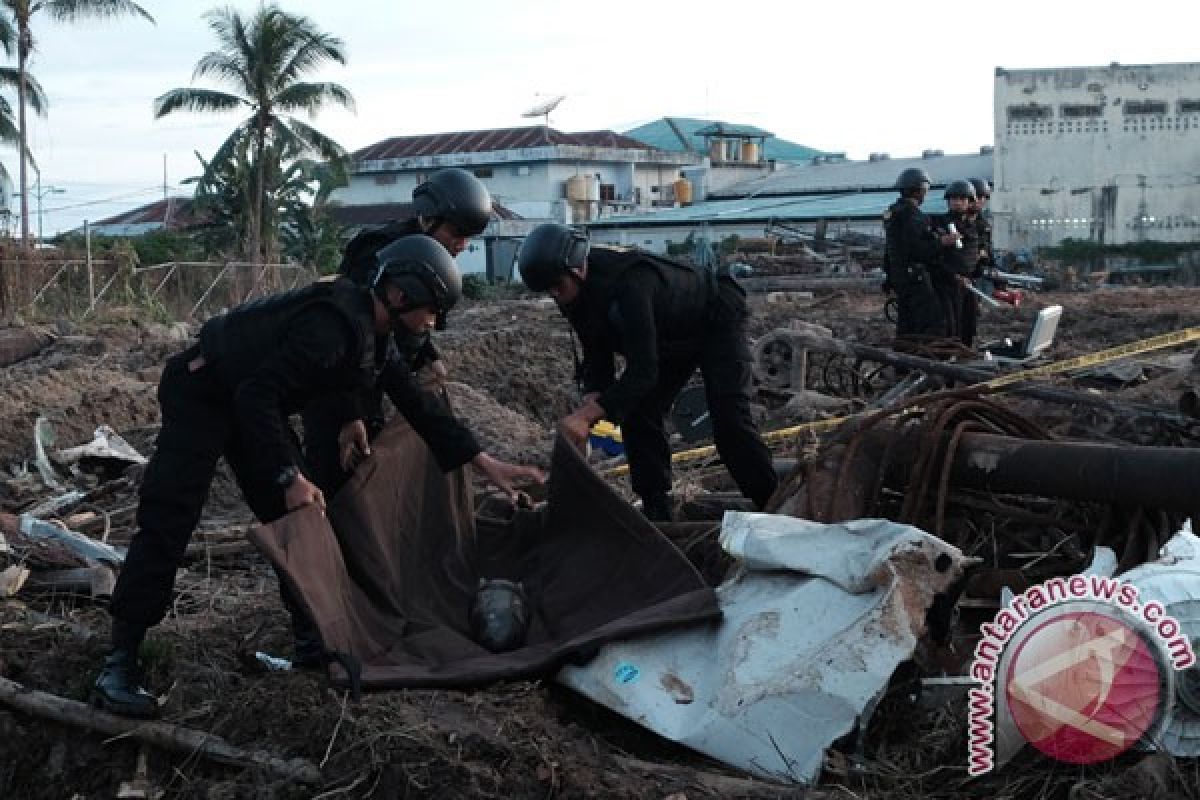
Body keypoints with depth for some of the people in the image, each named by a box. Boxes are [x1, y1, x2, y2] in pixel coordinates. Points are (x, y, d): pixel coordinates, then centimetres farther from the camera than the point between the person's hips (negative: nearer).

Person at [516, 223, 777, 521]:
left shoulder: (628, 283, -43)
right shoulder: (573, 292, -16)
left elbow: (643, 370, -45)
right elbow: (597, 356, -10)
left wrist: (586, 414, -51)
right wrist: (592, 400, -31)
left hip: (718, 322, -8)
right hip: (670, 338, 8)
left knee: (729, 420, -17)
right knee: (637, 415, -4)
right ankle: (657, 513, 3)